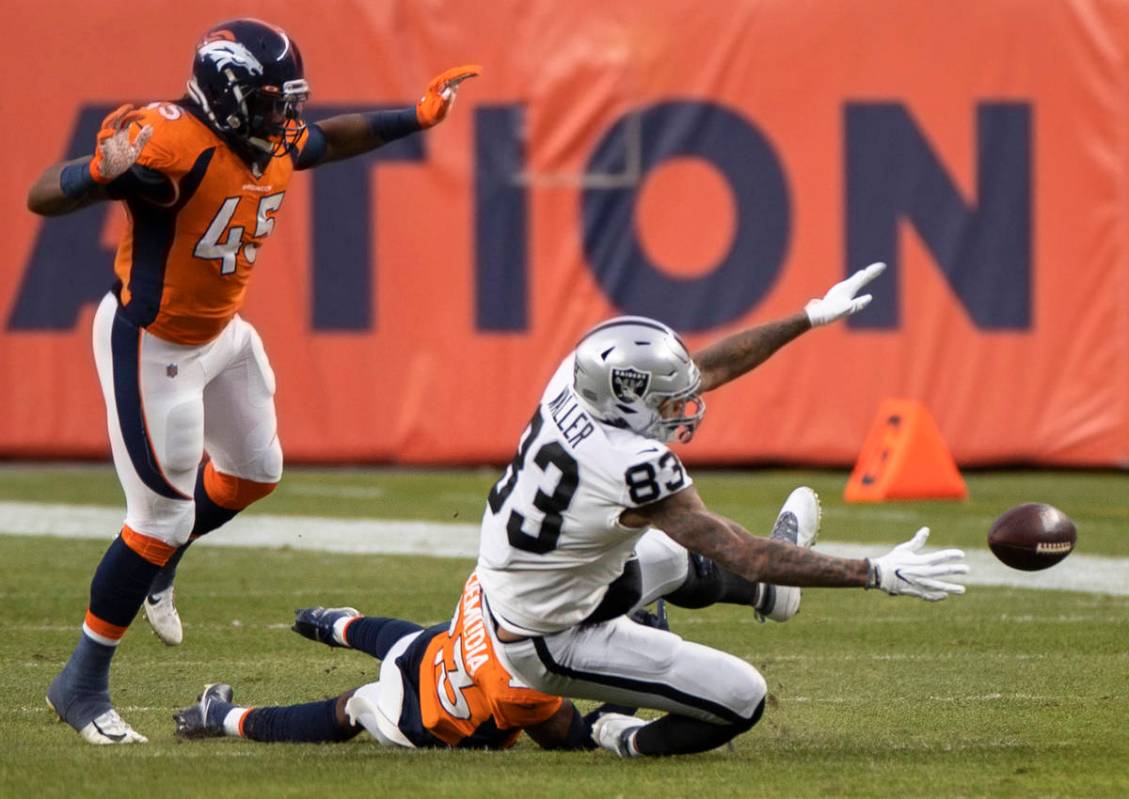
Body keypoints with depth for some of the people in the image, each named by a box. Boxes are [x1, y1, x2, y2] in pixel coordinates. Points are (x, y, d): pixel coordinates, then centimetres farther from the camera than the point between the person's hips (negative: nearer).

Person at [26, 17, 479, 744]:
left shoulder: (275, 145, -6)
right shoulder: (169, 144, -32)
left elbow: (329, 140, 21)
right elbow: (42, 197, -35)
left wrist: (416, 118, 20)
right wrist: (101, 172, -55)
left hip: (221, 332, 9)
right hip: (149, 347, -9)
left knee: (254, 474, 24)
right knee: (164, 516, -5)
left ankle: (154, 565, 49)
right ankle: (82, 685, 8)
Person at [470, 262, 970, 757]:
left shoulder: (577, 378, -13)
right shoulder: (634, 470, -35)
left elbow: (707, 367, 3)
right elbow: (743, 557, -26)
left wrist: (811, 317, 8)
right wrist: (878, 575, -23)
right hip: (550, 647, -9)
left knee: (673, 558, 34)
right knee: (741, 699, -5)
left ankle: (768, 593, 66)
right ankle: (634, 743, 23)